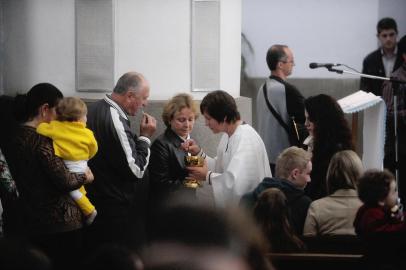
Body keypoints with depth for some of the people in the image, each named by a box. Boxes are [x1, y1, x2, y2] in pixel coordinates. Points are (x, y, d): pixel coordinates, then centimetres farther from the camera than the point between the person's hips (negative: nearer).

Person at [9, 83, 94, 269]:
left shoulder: (19, 136, 8)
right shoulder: (40, 140, -19)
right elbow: (64, 180, -20)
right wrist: (85, 177, -2)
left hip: (33, 222, 9)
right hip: (59, 222, -9)